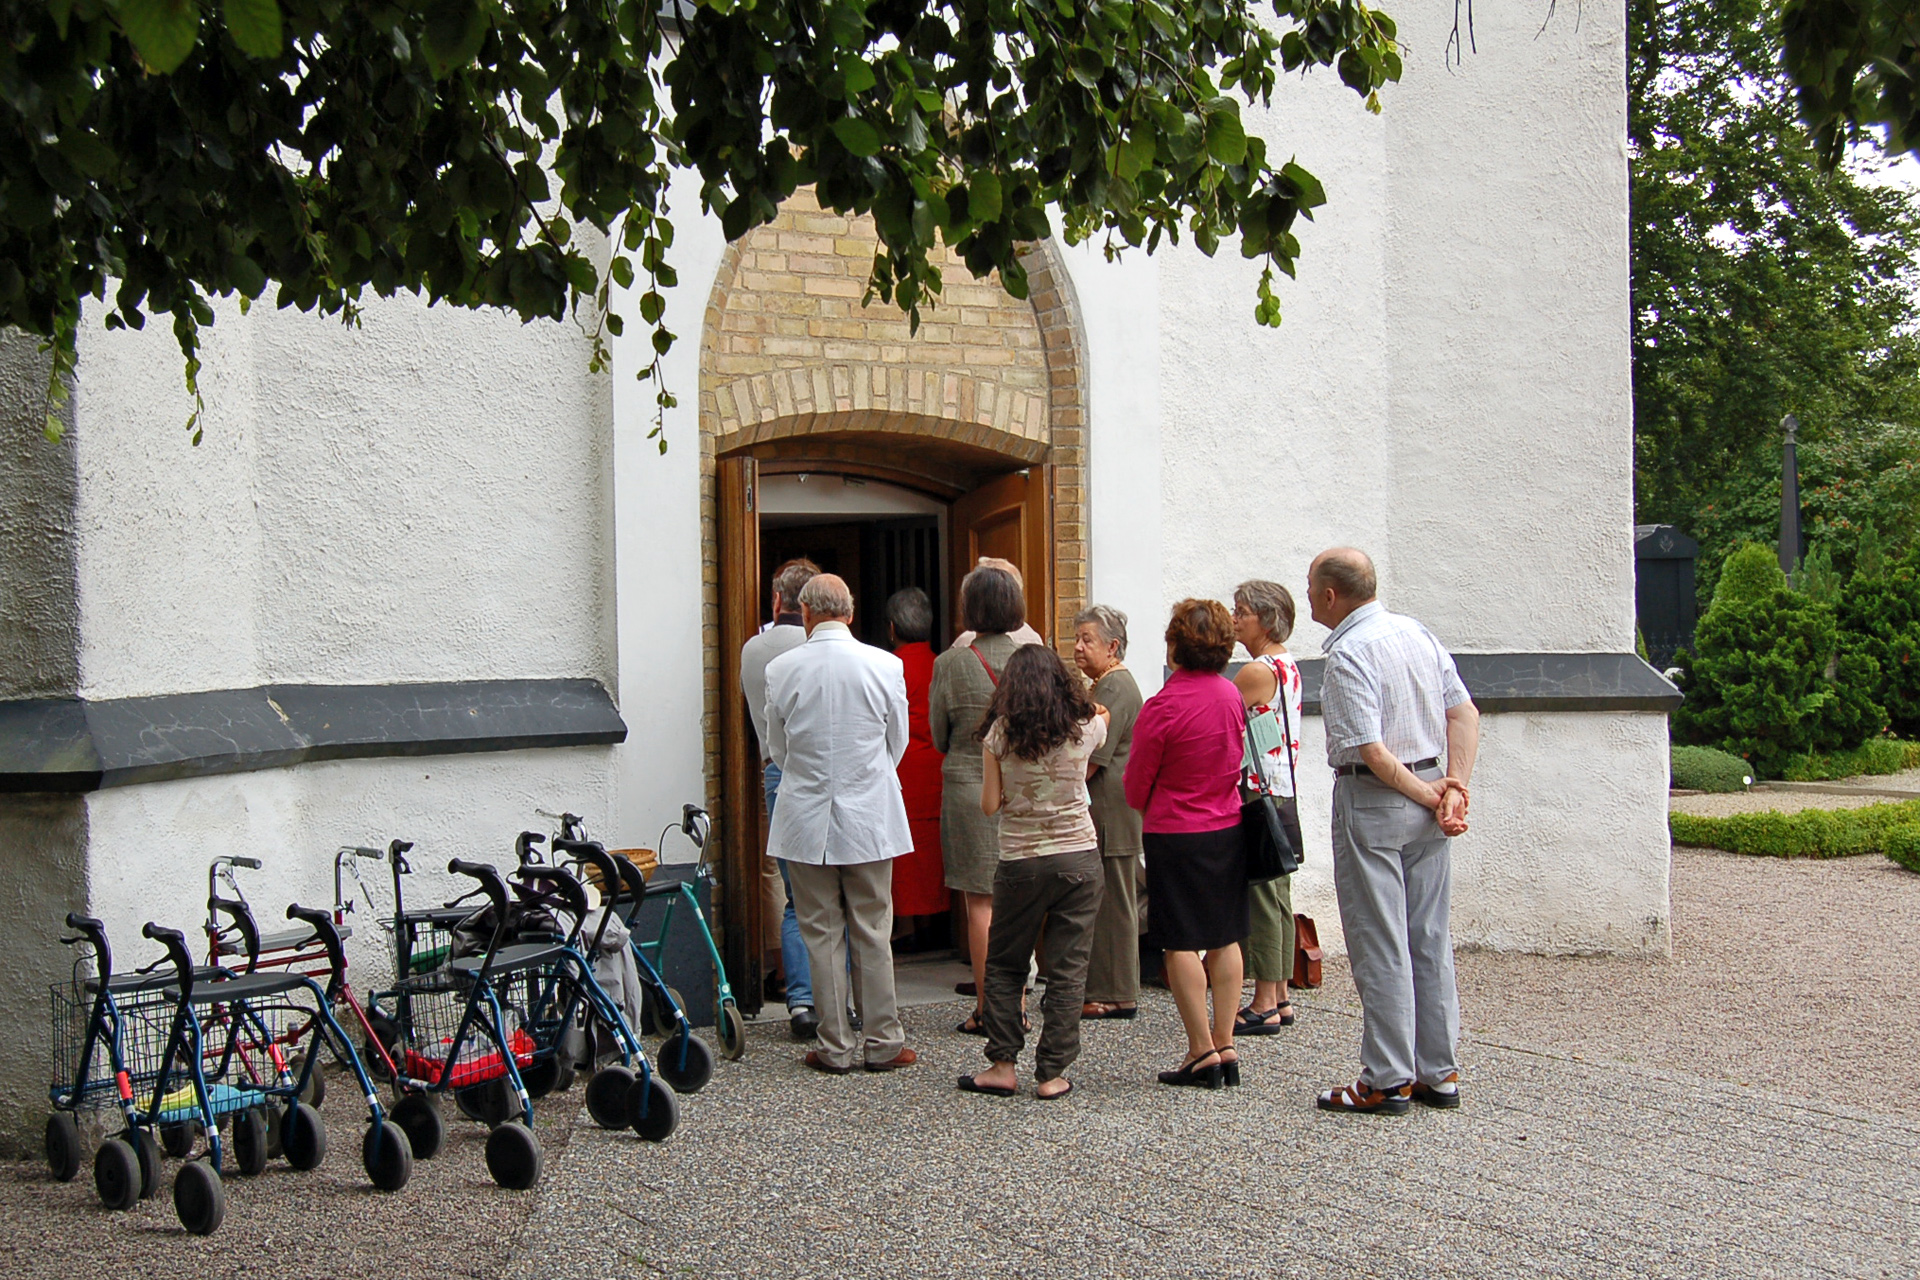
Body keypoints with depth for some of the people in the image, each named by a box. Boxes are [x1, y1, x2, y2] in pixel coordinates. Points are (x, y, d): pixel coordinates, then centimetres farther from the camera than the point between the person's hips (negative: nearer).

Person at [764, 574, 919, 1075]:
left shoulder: (781, 670, -7)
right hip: (869, 819, 0)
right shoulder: (885, 666, -7)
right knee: (873, 933, 8)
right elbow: (898, 742, 6)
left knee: (821, 934, 7)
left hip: (806, 821, 0)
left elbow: (778, 747, 7)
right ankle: (883, 1042, 12)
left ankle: (836, 1047, 10)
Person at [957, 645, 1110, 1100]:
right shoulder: (1087, 727, -2)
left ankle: (1002, 1064, 12)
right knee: (1067, 970, 5)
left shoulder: (1000, 734, -6)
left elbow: (989, 804, -4)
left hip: (1020, 862, -1)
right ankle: (1052, 1072, 6)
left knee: (1004, 965, 14)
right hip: (1079, 858, 1)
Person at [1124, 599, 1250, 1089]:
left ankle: (1202, 1051, 1)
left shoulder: (1163, 707, -18)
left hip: (1175, 834, -6)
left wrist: (1147, 810, 13)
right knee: (1225, 940, 10)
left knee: (1181, 945, 0)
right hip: (1229, 828, 6)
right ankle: (1225, 1046, 14)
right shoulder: (1232, 695, 1)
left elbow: (1137, 784, -7)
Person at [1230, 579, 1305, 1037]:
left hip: (1258, 796, -10)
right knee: (1277, 899, 13)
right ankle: (1279, 998, 19)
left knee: (1260, 900, -5)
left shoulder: (1257, 671, -16)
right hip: (1284, 794, 10)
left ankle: (1264, 1006, -1)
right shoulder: (1288, 666, 13)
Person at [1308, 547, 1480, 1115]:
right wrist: (1454, 789, -1)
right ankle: (1439, 1074, 17)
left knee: (1380, 949, -1)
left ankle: (1387, 1081, 4)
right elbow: (1465, 713, 6)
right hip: (1428, 790, 8)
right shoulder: (1417, 633, 8)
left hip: (1373, 801, -8)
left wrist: (1430, 796, -8)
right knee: (1430, 941, 12)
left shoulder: (1348, 655, -16)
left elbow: (1373, 753, -20)